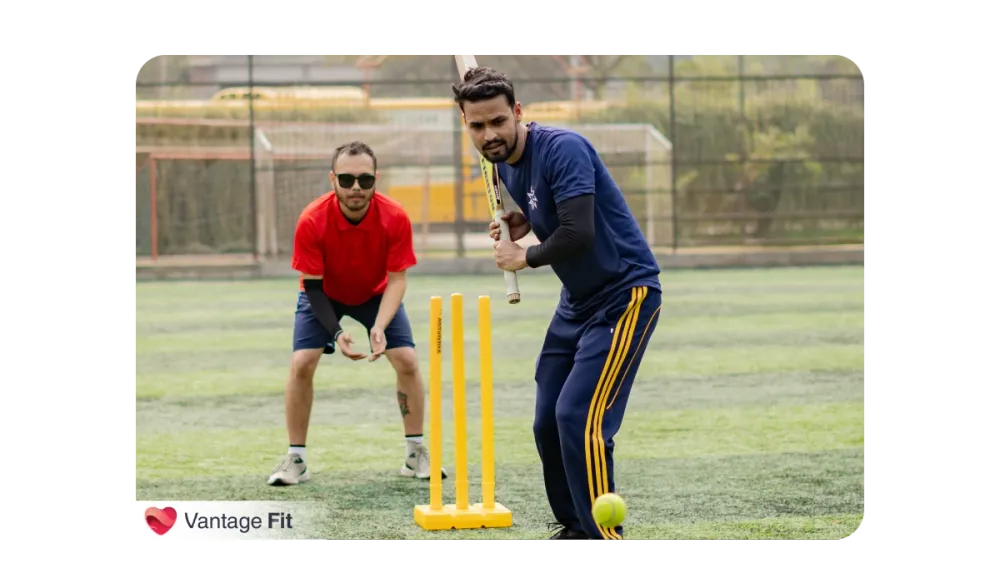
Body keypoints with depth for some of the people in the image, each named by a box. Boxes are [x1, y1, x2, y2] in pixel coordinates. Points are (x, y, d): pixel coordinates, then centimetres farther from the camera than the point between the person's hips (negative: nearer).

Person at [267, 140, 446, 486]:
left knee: (407, 361, -11)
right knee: (302, 363, -17)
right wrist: (336, 332, -37)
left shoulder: (395, 218, -30)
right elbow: (312, 286, -24)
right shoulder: (312, 221, -33)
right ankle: (295, 460, -5)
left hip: (376, 295, 1)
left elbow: (397, 279, -22)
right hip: (323, 296, -1)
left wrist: (380, 326, -37)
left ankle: (416, 454, 4)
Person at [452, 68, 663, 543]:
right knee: (548, 423, 9)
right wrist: (523, 224, 2)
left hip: (625, 295, -9)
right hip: (576, 301, 9)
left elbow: (578, 235, -32)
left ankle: (606, 533, -16)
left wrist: (524, 258, -15)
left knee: (578, 418, -21)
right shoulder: (505, 164, 4)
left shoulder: (562, 149, -23)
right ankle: (575, 530, 24)